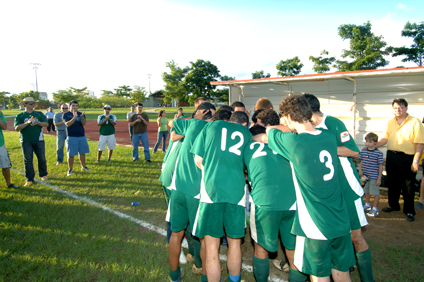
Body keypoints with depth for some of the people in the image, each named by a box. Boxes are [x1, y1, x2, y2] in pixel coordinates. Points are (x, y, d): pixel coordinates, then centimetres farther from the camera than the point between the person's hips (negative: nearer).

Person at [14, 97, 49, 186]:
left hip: (39, 140, 1)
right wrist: (27, 123, -21)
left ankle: (43, 175, 22)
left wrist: (38, 123, -20)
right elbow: (17, 128, -6)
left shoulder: (39, 114, 11)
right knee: (28, 160, -1)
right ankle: (29, 179, 5)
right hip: (26, 141, -1)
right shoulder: (19, 116, 7)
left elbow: (46, 124, 0)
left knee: (42, 158, 4)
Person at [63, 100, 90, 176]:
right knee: (71, 154, -1)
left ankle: (83, 166, 23)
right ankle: (70, 169, 9)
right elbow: (67, 124, -14)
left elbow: (84, 123, -7)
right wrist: (74, 117, -26)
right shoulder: (66, 114, 0)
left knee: (82, 152, 10)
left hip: (82, 136, 3)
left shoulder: (81, 114, 9)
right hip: (71, 137, -3)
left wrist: (82, 117, -28)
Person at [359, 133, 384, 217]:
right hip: (365, 176, 5)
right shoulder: (363, 151, 2)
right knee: (366, 191, 20)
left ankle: (375, 209, 18)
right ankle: (367, 205, 39)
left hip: (374, 177, -5)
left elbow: (380, 166, -9)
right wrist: (360, 170, -4)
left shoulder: (378, 153, -12)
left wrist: (379, 178, -10)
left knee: (375, 193, 4)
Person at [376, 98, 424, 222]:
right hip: (391, 156, 5)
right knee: (392, 183, 16)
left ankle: (409, 211, 17)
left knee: (408, 186, 4)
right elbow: (386, 138, 15)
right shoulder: (390, 123, 9)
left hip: (407, 158, -5)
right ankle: (393, 205, 33)